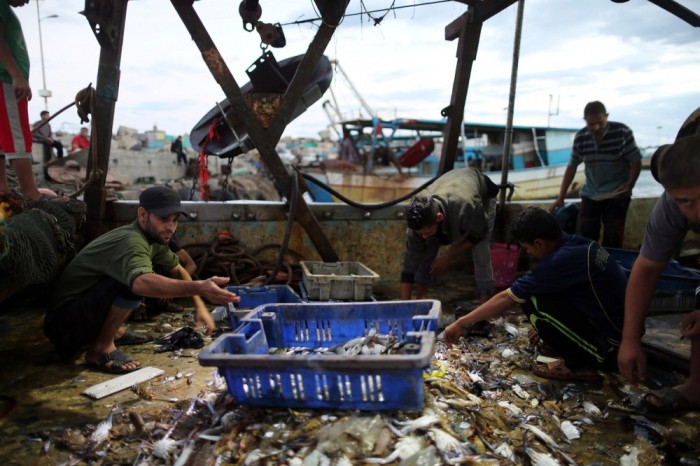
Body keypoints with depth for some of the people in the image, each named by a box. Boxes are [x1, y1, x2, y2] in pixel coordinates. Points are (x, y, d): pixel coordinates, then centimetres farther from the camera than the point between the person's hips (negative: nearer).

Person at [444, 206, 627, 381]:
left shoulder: (560, 260, -25)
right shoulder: (578, 244, 0)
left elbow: (506, 299, -17)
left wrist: (461, 323, -8)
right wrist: (545, 326, 23)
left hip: (610, 343, -8)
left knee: (532, 301, -17)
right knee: (542, 290, 9)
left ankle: (578, 364, -3)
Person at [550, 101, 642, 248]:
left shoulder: (622, 132, -13)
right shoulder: (580, 137, -5)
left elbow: (636, 161, -6)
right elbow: (571, 167, 0)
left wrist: (629, 186, -20)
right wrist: (560, 198, -3)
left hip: (617, 195, -3)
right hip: (590, 194, 3)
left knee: (612, 238, -3)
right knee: (587, 235, 3)